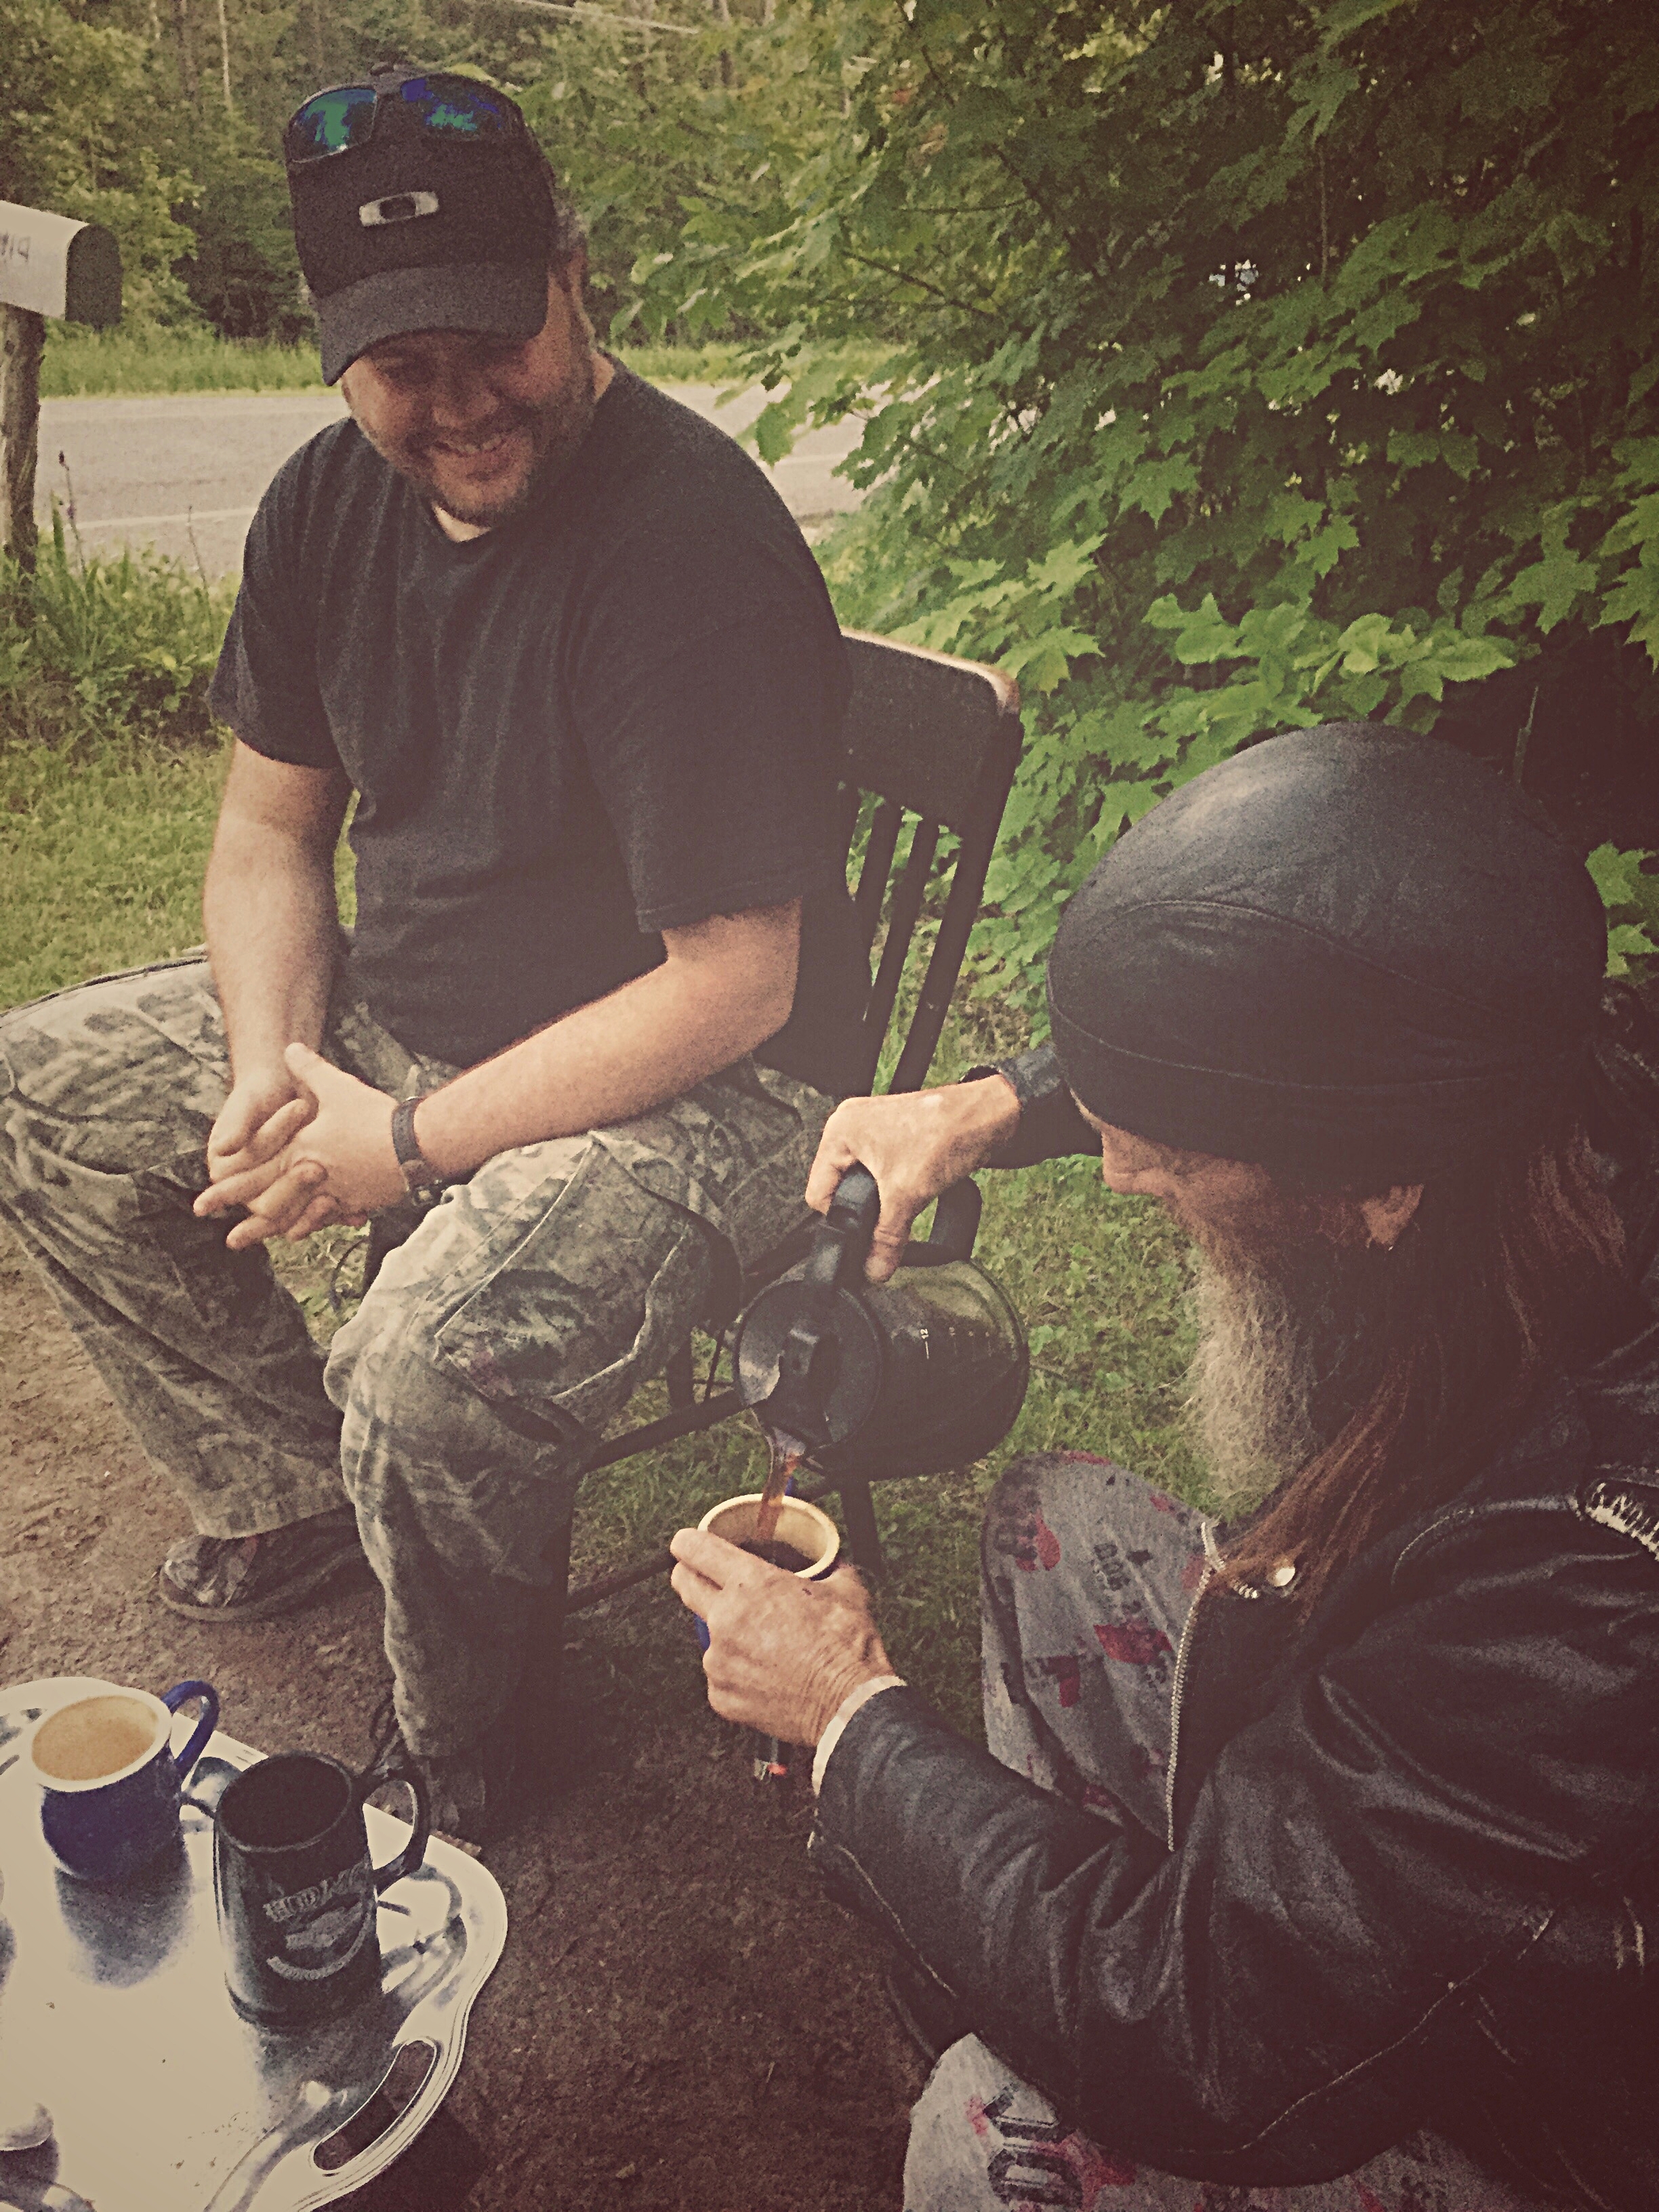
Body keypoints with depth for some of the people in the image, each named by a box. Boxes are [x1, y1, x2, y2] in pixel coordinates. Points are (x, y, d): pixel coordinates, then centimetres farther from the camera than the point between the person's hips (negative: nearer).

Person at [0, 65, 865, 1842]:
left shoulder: (693, 544, -24)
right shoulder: (333, 500, 1)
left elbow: (731, 990, -25)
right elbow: (270, 829, 9)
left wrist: (410, 1144, -20)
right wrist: (272, 1064, -10)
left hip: (683, 1087, -8)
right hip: (390, 1018, 8)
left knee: (436, 1366, -33)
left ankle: (455, 1753, 3)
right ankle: (289, 1490, 21)